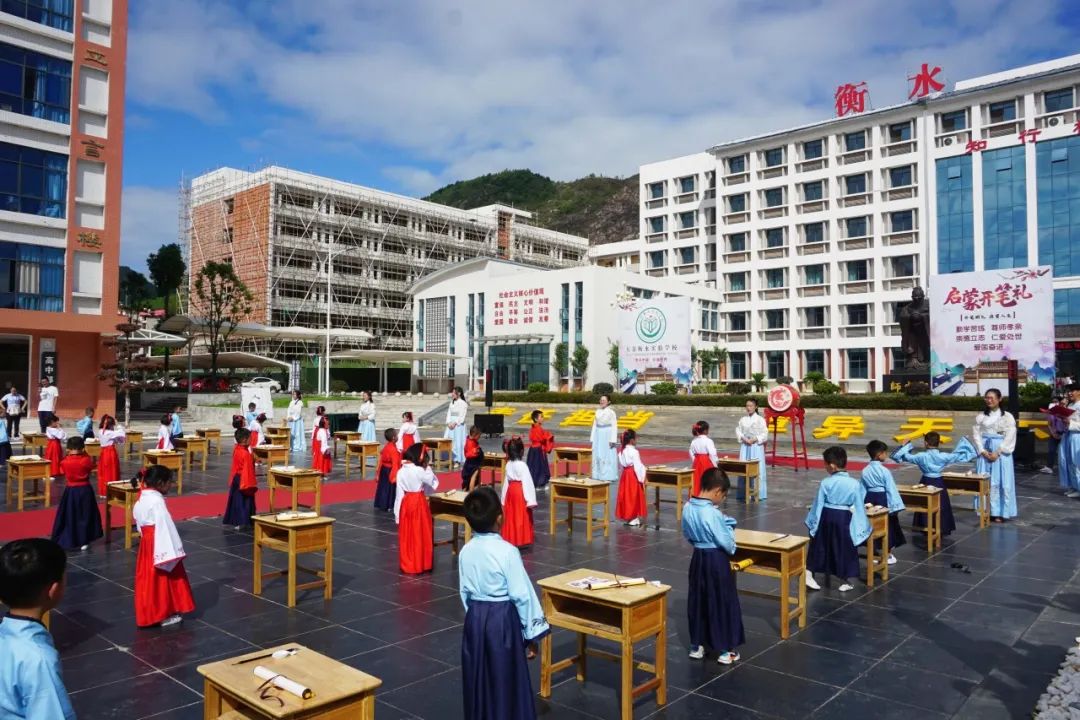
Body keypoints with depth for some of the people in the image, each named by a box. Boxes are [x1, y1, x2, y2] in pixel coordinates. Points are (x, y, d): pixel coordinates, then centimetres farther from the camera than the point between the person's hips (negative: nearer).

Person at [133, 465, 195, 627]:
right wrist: (171, 552, -21)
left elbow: (139, 522, 14)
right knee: (161, 580, 2)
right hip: (158, 546, -9)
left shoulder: (142, 499, 7)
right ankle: (163, 615, 11)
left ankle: (149, 613, 24)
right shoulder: (157, 501, -22)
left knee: (149, 579, 15)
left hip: (147, 543, 9)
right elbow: (164, 527, -24)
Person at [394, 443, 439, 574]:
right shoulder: (420, 471, -17)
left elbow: (399, 493, 1)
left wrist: (397, 512, 6)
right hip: (419, 503, -5)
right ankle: (419, 565, 13)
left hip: (405, 503, 5)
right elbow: (434, 484, -4)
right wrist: (427, 469, 1)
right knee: (419, 535, 6)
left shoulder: (401, 471, -2)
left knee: (406, 535, 12)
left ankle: (406, 565, 19)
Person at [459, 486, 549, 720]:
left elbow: (464, 592, 7)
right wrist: (531, 634, -5)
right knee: (506, 683, 5)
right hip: (503, 620, -5)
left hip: (475, 620, 5)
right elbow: (522, 595, -14)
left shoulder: (466, 551, -2)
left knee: (478, 681, 16)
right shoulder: (507, 551, -19)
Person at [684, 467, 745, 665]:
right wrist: (728, 527, 1)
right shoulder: (713, 513, -25)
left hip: (698, 557, 7)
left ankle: (696, 646, 27)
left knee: (697, 601, 16)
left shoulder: (687, 507, -4)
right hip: (716, 560, -6)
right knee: (723, 603, 7)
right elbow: (727, 543, -17)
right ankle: (725, 650, 17)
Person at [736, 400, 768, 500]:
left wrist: (754, 440, -15)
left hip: (756, 446, -3)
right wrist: (744, 439, -10)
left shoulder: (760, 419, -3)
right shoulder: (742, 419, 8)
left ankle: (758, 494, 3)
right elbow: (738, 431, 7)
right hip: (745, 446, 3)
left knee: (757, 469, -3)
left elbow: (764, 434, -6)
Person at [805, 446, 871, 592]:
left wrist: (813, 522, 8)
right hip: (844, 519, 0)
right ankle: (845, 581, 21)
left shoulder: (825, 483, -12)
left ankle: (808, 574, 16)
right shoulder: (855, 484, -10)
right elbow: (859, 506, -3)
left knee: (819, 546, 15)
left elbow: (818, 505, -4)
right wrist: (861, 525, 7)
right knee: (845, 549, 14)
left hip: (826, 518, 0)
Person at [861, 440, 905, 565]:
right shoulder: (884, 471, -16)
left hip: (870, 500, 5)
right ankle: (888, 555, 17)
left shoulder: (865, 471, 2)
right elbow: (891, 489, -15)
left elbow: (863, 489, 6)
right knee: (887, 526, 8)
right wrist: (895, 506, -11)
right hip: (883, 500, -5)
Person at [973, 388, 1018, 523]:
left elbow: (1010, 437, -6)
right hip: (984, 452, 3)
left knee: (1000, 482, -1)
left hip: (1001, 453, -2)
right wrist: (983, 451, -9)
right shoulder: (980, 416, 7)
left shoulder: (1007, 417, -1)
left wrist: (997, 452, -13)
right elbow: (976, 434, 3)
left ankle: (999, 513, 5)